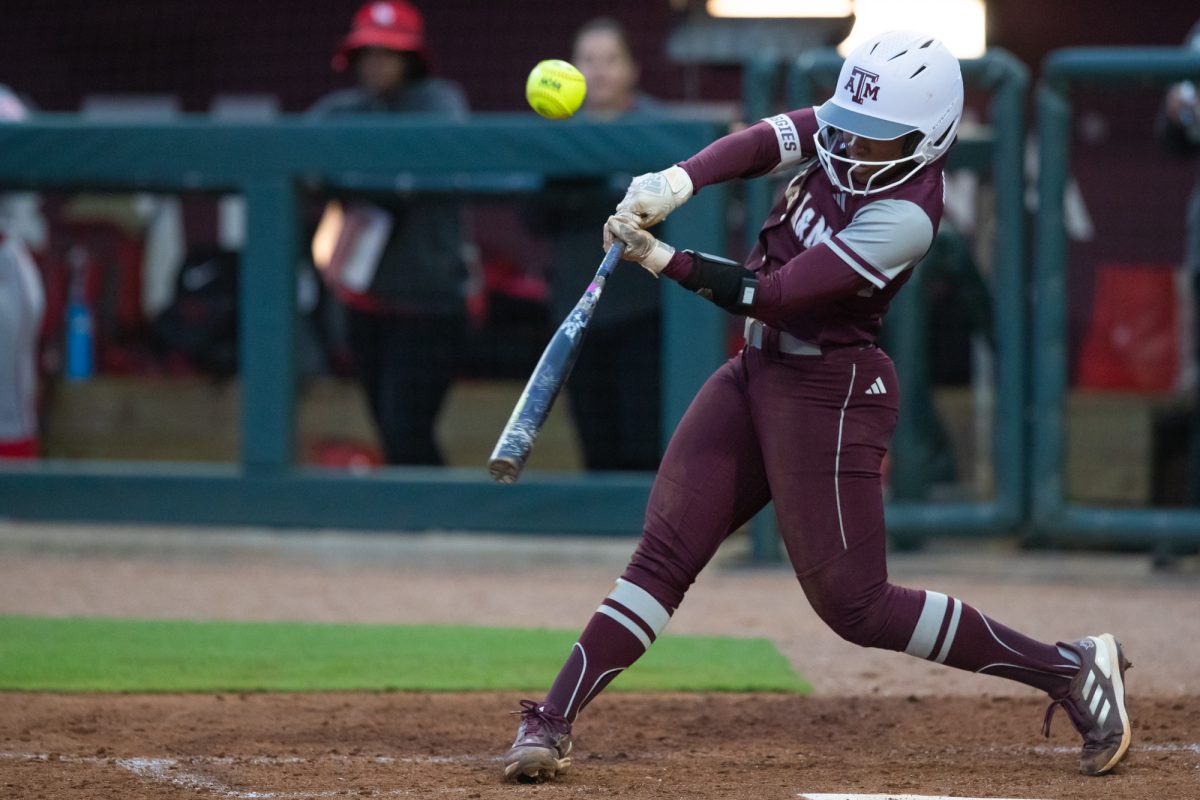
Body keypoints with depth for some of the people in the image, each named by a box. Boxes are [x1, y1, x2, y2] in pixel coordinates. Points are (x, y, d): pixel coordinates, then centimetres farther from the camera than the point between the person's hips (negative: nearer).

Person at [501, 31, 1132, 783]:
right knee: (664, 552, -1)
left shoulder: (906, 214, -23)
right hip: (757, 369, 8)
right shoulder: (846, 137, 0)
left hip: (830, 393, -8)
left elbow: (774, 295, -25)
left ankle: (1072, 667, 4)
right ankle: (551, 724, -3)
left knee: (854, 604, -5)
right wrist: (678, 182, -29)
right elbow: (760, 143, -11)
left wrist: (663, 260, -23)